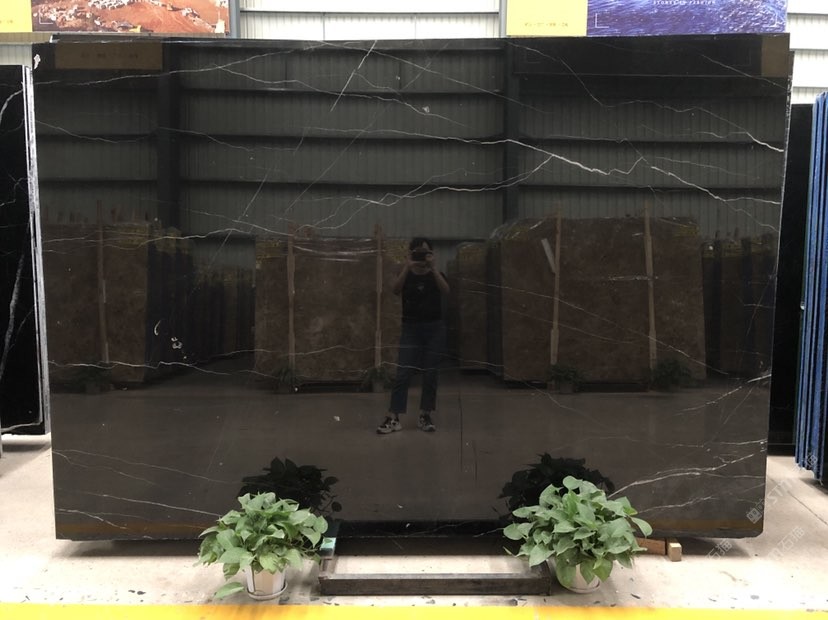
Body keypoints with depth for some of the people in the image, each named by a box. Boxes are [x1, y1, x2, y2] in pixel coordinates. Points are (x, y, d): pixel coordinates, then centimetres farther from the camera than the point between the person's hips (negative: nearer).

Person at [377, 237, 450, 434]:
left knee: (430, 374, 3)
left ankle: (425, 417, 12)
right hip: (410, 328, 0)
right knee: (403, 373, -6)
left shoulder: (436, 275, 3)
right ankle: (393, 418, -5)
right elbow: (395, 290, -19)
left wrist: (433, 267, -29)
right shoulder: (406, 275, 3)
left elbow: (445, 290, -19)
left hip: (434, 329, 1)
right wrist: (407, 267, -29)